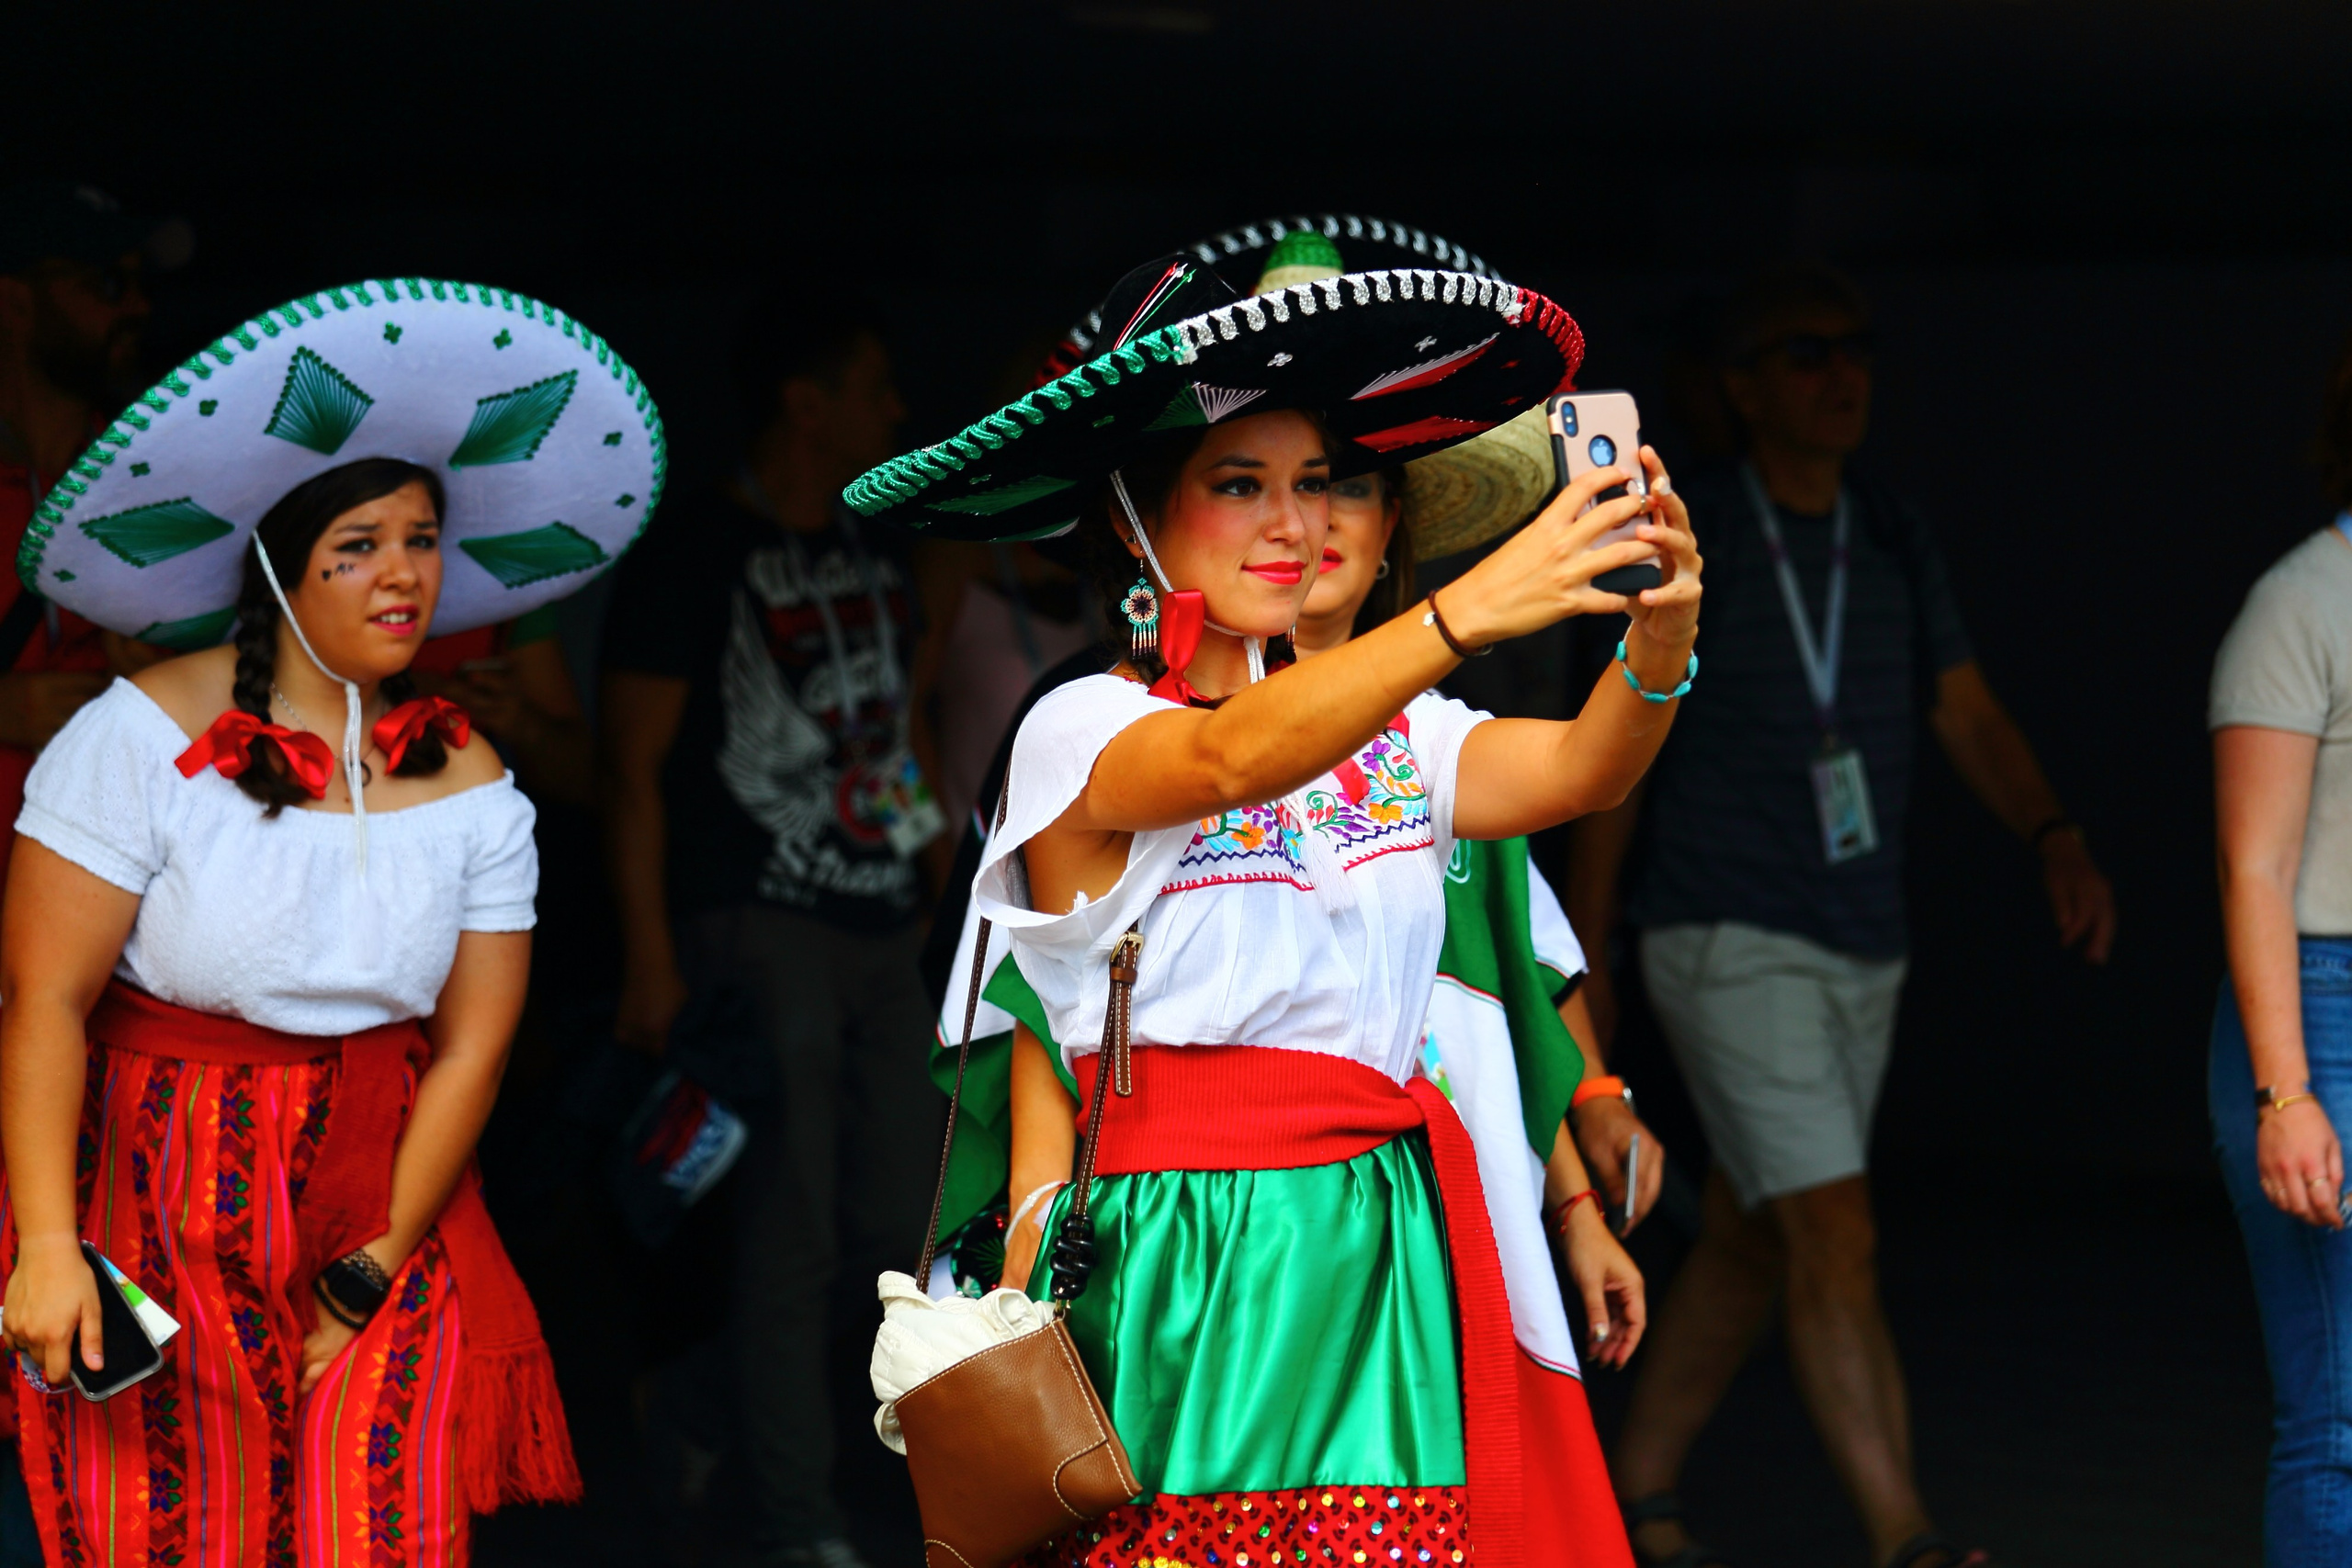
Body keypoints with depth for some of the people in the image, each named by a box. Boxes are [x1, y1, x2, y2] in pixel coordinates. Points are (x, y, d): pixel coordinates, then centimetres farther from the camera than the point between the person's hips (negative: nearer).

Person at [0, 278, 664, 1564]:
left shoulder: (471, 788, 4)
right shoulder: (145, 739, -9)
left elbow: (470, 1049, 4)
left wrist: (375, 1273, -3)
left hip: (382, 1205, 3)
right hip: (158, 1205, -3)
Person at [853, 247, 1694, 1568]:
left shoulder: (1396, 739, 12)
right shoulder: (1082, 732, -3)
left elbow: (1573, 770, -5)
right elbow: (1232, 762, -23)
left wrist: (1661, 641, -27)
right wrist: (1466, 612, -37)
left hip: (1381, 1271, 4)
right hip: (1181, 1282, -4)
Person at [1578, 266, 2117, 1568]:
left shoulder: (1893, 545, 7)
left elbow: (1973, 725, 2)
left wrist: (2060, 844, -17)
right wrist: (1581, 966, -1)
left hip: (1858, 956, 7)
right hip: (1726, 950, -7)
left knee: (1749, 1243, 15)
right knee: (1838, 1239, -17)